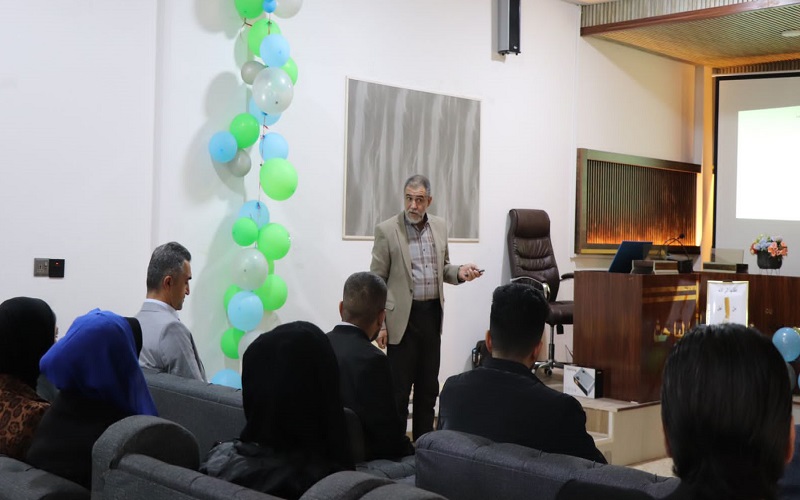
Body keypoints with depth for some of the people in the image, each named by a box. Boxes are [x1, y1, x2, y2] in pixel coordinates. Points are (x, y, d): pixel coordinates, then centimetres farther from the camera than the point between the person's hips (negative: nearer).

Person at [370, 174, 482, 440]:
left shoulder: (440, 226, 7)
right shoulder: (387, 230, -7)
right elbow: (377, 280, -5)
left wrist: (459, 271, -4)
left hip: (432, 315, 5)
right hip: (403, 317, -5)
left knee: (428, 386, 13)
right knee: (399, 388, 0)